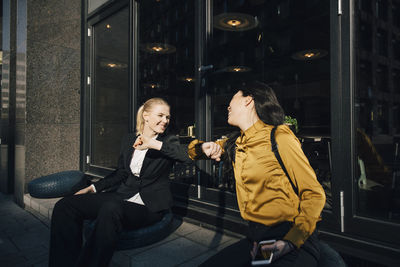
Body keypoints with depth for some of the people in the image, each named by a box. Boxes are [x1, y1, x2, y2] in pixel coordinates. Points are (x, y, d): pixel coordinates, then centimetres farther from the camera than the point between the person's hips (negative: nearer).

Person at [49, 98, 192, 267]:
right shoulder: (129, 140, 13)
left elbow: (190, 157, -22)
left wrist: (157, 144, -28)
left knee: (111, 209, -37)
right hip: (123, 197, 6)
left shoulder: (169, 142, -1)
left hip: (150, 206, -5)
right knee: (66, 205, -10)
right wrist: (94, 187, 13)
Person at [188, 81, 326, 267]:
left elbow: (314, 195, -12)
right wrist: (205, 147, -4)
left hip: (292, 239, -5)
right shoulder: (235, 143, 9)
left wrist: (291, 241, -25)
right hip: (256, 238, 5)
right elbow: (193, 151, 20)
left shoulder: (279, 137, -10)